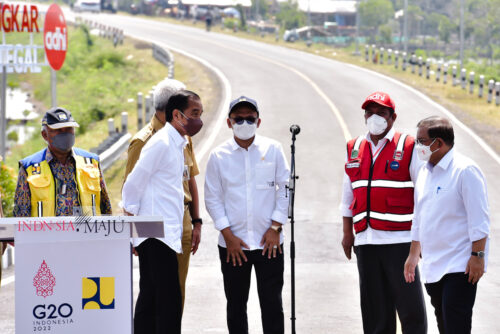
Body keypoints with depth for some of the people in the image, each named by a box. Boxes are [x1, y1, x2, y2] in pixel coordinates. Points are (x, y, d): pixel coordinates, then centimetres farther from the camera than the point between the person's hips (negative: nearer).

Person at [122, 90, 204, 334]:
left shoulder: (177, 144, 17)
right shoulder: (161, 143, -13)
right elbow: (132, 186, -13)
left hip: (166, 234, 10)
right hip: (157, 236, -10)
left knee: (149, 301, 11)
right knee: (169, 304, -13)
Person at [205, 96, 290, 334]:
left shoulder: (273, 150, 3)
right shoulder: (219, 156, 2)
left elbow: (285, 189, 5)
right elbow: (212, 198, 3)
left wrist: (276, 227, -4)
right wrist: (228, 234, -6)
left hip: (269, 242, -1)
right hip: (233, 243, 1)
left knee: (272, 303, 1)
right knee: (236, 304, 7)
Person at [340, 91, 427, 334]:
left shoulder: (408, 147, 0)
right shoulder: (355, 149, 14)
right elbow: (348, 194, 20)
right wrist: (347, 232, 16)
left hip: (399, 239, -5)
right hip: (366, 241, 5)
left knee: (410, 306, -6)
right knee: (375, 310, 7)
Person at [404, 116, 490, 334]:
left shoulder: (465, 171, -12)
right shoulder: (425, 172, 14)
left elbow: (478, 218, -14)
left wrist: (477, 256, -19)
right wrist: (413, 254, 23)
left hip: (460, 267, -8)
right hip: (432, 267, 8)